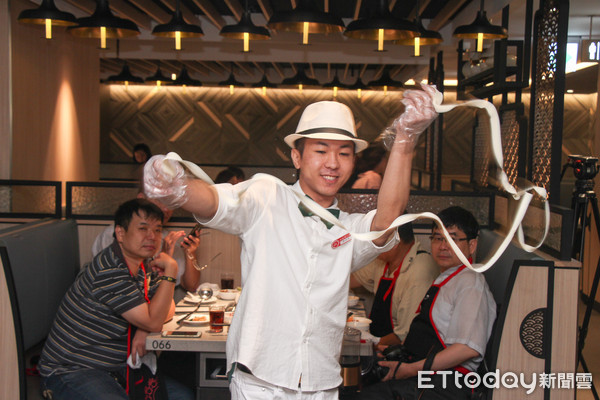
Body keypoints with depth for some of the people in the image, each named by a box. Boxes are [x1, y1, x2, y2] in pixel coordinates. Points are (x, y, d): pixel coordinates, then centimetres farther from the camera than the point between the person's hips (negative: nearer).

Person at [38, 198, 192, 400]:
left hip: (116, 366, 8)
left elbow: (168, 308, 12)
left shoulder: (145, 268, 6)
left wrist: (144, 330, -9)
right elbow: (153, 322, -22)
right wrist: (170, 270, -21)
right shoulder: (109, 272, -23)